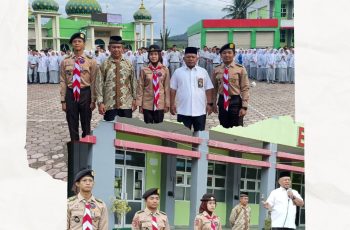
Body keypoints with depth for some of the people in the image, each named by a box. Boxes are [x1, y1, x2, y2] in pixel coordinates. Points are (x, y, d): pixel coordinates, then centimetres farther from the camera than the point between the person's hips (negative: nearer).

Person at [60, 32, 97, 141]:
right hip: (71, 94, 1)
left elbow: (93, 82, -3)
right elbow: (63, 82, 3)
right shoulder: (65, 61, 1)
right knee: (72, 126, 9)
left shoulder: (91, 61, -3)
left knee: (86, 125, 11)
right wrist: (63, 100, 0)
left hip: (85, 93, -1)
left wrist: (93, 100, -5)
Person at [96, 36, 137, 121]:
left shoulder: (128, 64, 6)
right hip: (109, 105, -1)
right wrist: (100, 102, -7)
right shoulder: (104, 65, -1)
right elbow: (99, 85, -2)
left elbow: (133, 82, 11)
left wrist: (134, 99, 11)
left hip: (126, 104, 2)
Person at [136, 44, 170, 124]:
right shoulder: (144, 70, -3)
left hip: (160, 104, 0)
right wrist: (140, 104, -3)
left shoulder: (165, 70, -2)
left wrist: (167, 104, 1)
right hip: (147, 104, 0)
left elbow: (167, 88, 2)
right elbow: (140, 87, 0)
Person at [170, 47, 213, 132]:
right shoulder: (178, 72, 4)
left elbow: (208, 89, 6)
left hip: (200, 111, 1)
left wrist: (209, 104, 0)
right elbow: (173, 89, 4)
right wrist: (172, 104, -1)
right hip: (183, 111, -1)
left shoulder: (203, 72, 6)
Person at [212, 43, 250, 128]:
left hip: (235, 101, -3)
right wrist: (213, 103, 10)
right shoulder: (216, 70, 3)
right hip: (222, 101, 3)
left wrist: (244, 107, -12)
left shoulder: (240, 69, -8)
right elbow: (214, 88, 11)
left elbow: (245, 89, -8)